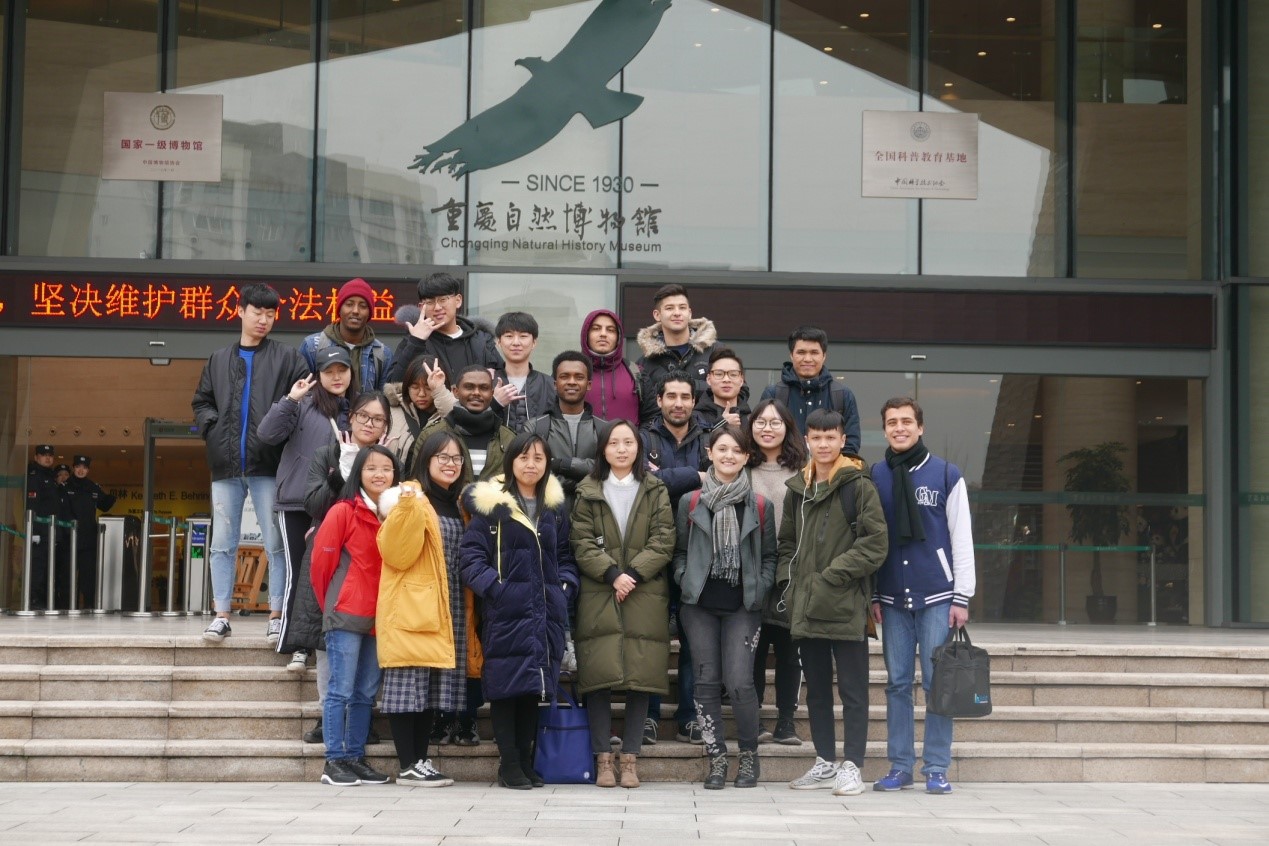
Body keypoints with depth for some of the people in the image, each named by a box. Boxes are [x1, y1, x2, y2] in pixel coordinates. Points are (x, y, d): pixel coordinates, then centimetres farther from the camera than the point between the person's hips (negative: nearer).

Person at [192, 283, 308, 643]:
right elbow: (201, 401, 19)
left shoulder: (288, 358, 4)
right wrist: (212, 427, 3)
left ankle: (277, 615, 4)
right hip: (226, 466, 3)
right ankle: (221, 615, 10)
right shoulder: (218, 360, 15)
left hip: (268, 464, -3)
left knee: (276, 544, -2)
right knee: (222, 544, 5)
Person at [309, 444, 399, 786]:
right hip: (346, 616, -6)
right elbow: (321, 562, -3)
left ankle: (355, 757, 17)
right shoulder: (343, 512, -6)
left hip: (378, 617, 6)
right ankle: (334, 762, 1)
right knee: (341, 691, -3)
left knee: (365, 693, 10)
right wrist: (331, 604, 4)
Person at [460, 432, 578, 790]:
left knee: (534, 687, 8)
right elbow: (472, 554, -5)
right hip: (506, 610, -4)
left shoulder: (555, 507, 14)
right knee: (506, 686, -3)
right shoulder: (490, 504, -1)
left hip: (545, 612, 4)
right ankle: (509, 764, 4)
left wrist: (566, 584, 3)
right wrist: (492, 586, -17)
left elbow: (564, 555, 19)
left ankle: (526, 761, 16)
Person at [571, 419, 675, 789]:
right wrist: (613, 574, -14)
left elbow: (663, 542, 0)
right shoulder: (588, 492, 8)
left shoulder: (656, 491, 10)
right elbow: (582, 544, 0)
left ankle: (630, 758, 4)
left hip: (645, 596, 0)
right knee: (599, 675, -5)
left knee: (641, 675, -2)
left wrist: (633, 574, -12)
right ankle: (602, 759, 1)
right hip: (598, 596, 0)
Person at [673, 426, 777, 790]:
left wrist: (759, 591, -2)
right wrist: (685, 582, -3)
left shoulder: (760, 506, 5)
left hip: (742, 607, -1)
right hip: (700, 605, 1)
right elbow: (680, 551, 12)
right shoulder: (690, 502, 6)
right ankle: (716, 759, 12)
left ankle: (749, 755, 11)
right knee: (707, 681, 2)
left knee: (740, 682, -9)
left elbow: (769, 556, 10)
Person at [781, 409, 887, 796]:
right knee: (816, 689, 13)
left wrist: (831, 576, -14)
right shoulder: (797, 489, 13)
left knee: (853, 690, -1)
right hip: (805, 607, 6)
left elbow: (874, 546, -10)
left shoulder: (859, 486, -4)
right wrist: (787, 582, 6)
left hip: (846, 606, -6)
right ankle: (825, 763, 21)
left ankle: (851, 766, 3)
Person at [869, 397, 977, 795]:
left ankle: (937, 769, 4)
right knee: (897, 684, 4)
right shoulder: (875, 477, 9)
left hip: (937, 598, -2)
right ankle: (900, 766, 10)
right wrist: (872, 596, 6)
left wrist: (962, 597, -4)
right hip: (892, 599, 2)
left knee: (939, 684, -2)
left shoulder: (946, 474, 2)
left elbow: (962, 538, 1)